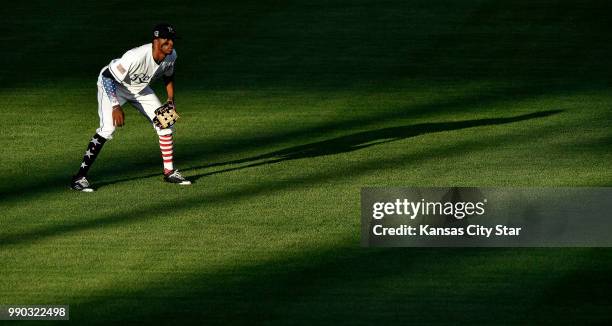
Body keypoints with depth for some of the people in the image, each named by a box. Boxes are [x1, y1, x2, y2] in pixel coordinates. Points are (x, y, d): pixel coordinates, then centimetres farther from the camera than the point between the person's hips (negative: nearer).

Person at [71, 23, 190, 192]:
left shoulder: (171, 55, -16)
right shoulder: (137, 56, -39)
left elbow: (168, 75, 7)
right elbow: (108, 76, -34)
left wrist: (171, 100, -2)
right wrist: (116, 106, -38)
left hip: (139, 88, 7)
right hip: (112, 83, -7)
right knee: (107, 128, -24)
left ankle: (169, 171, 17)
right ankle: (79, 177, -19)